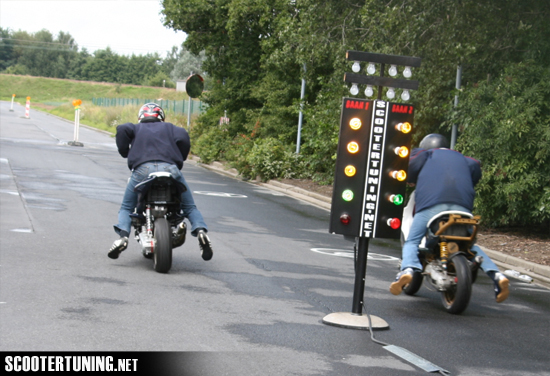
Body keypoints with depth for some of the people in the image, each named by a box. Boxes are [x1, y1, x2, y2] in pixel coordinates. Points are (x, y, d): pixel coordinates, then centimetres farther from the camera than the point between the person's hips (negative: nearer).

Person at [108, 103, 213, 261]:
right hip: (169, 169, 1)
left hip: (142, 168, 0)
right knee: (190, 207, 13)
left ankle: (123, 237, -11)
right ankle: (200, 229, -15)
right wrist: (180, 159, 20)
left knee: (126, 208, 15)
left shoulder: (137, 128, 28)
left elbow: (122, 129, 5)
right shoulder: (169, 127, 29)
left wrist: (125, 152, 17)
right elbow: (183, 136, 8)